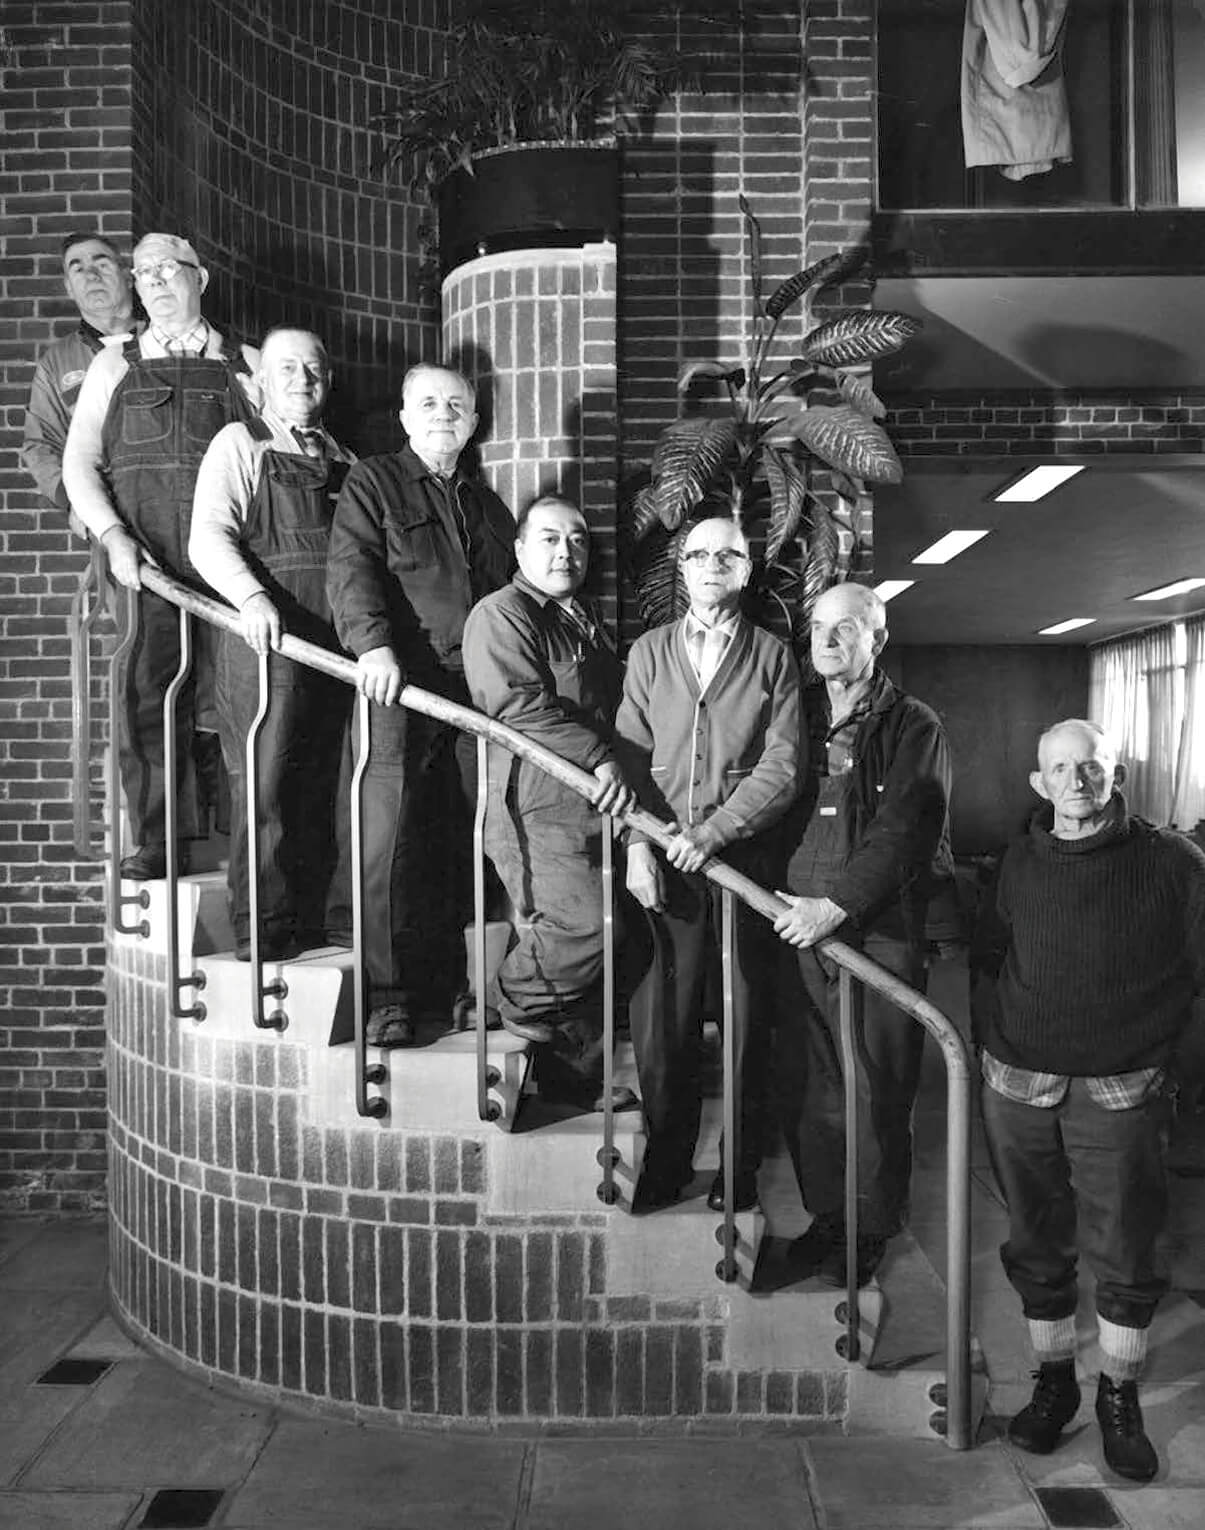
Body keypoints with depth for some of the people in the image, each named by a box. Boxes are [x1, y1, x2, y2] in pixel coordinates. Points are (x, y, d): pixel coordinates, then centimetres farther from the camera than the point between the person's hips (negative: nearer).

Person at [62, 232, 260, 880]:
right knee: (146, 693, -3)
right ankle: (153, 842, 5)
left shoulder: (245, 365, 15)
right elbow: (79, 461, 9)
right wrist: (112, 535, -7)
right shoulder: (115, 366, 17)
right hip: (141, 556, 1)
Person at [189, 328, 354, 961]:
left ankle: (307, 927, 16)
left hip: (337, 643, 5)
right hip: (266, 638, -5)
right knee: (264, 787, -5)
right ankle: (258, 933, 4)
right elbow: (208, 538, -8)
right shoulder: (239, 443, 4)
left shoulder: (343, 461, 20)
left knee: (319, 789, 7)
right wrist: (252, 597, -26)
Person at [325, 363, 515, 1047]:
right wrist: (373, 643, -22)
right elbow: (351, 567, -5)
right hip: (403, 684, -4)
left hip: (485, 691, 4)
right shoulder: (373, 483, 10)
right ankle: (391, 994, 2)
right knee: (390, 841, -8)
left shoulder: (490, 506, 25)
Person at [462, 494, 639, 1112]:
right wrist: (598, 758, -22)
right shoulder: (500, 614, -4)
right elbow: (519, 704, -17)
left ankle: (582, 1076, 22)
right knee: (585, 924, -18)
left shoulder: (587, 620, 24)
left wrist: (623, 774, 17)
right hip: (535, 809, -8)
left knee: (594, 941, 9)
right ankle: (518, 1002, 11)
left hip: (593, 807, 8)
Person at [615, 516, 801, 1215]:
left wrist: (711, 831, -13)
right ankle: (667, 1163, 19)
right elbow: (630, 756, 6)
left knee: (746, 1017, 5)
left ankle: (741, 1169, 20)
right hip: (664, 859, 1)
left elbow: (782, 767, -2)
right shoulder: (650, 652, 11)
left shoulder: (774, 658, 6)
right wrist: (638, 845, -6)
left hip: (744, 854, -1)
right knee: (660, 1019, 2)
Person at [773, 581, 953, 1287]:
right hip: (800, 928, 4)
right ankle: (826, 1215, 29)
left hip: (881, 931, -4)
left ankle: (872, 1227, 24)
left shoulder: (914, 727, -2)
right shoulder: (795, 714, 13)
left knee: (878, 1090, 5)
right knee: (806, 1084, 11)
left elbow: (901, 833, -12)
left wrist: (838, 904, -23)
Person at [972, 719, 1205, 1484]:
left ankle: (1120, 1397, 27)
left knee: (1125, 1255, 7)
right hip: (1019, 1090, 3)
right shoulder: (1021, 862, 5)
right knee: (1039, 1248, 14)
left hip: (1121, 1096, -3)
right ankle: (1054, 1380, 32)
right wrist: (994, 1044, 7)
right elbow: (989, 959, 14)